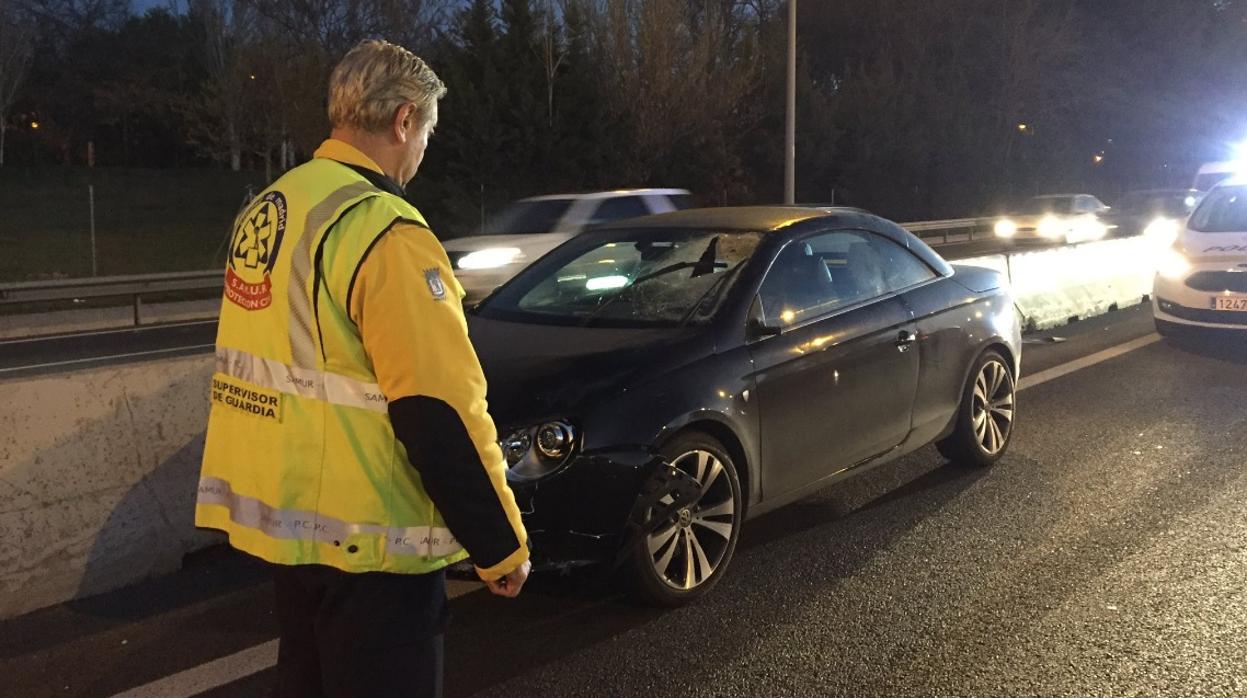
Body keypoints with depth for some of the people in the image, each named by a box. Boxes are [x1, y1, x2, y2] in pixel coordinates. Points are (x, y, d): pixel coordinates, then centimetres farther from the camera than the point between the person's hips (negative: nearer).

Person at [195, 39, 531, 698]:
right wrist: (503, 546, -15)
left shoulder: (265, 210, 8)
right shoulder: (382, 230, -21)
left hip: (278, 512, 9)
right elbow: (440, 414, -24)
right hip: (360, 538, -8)